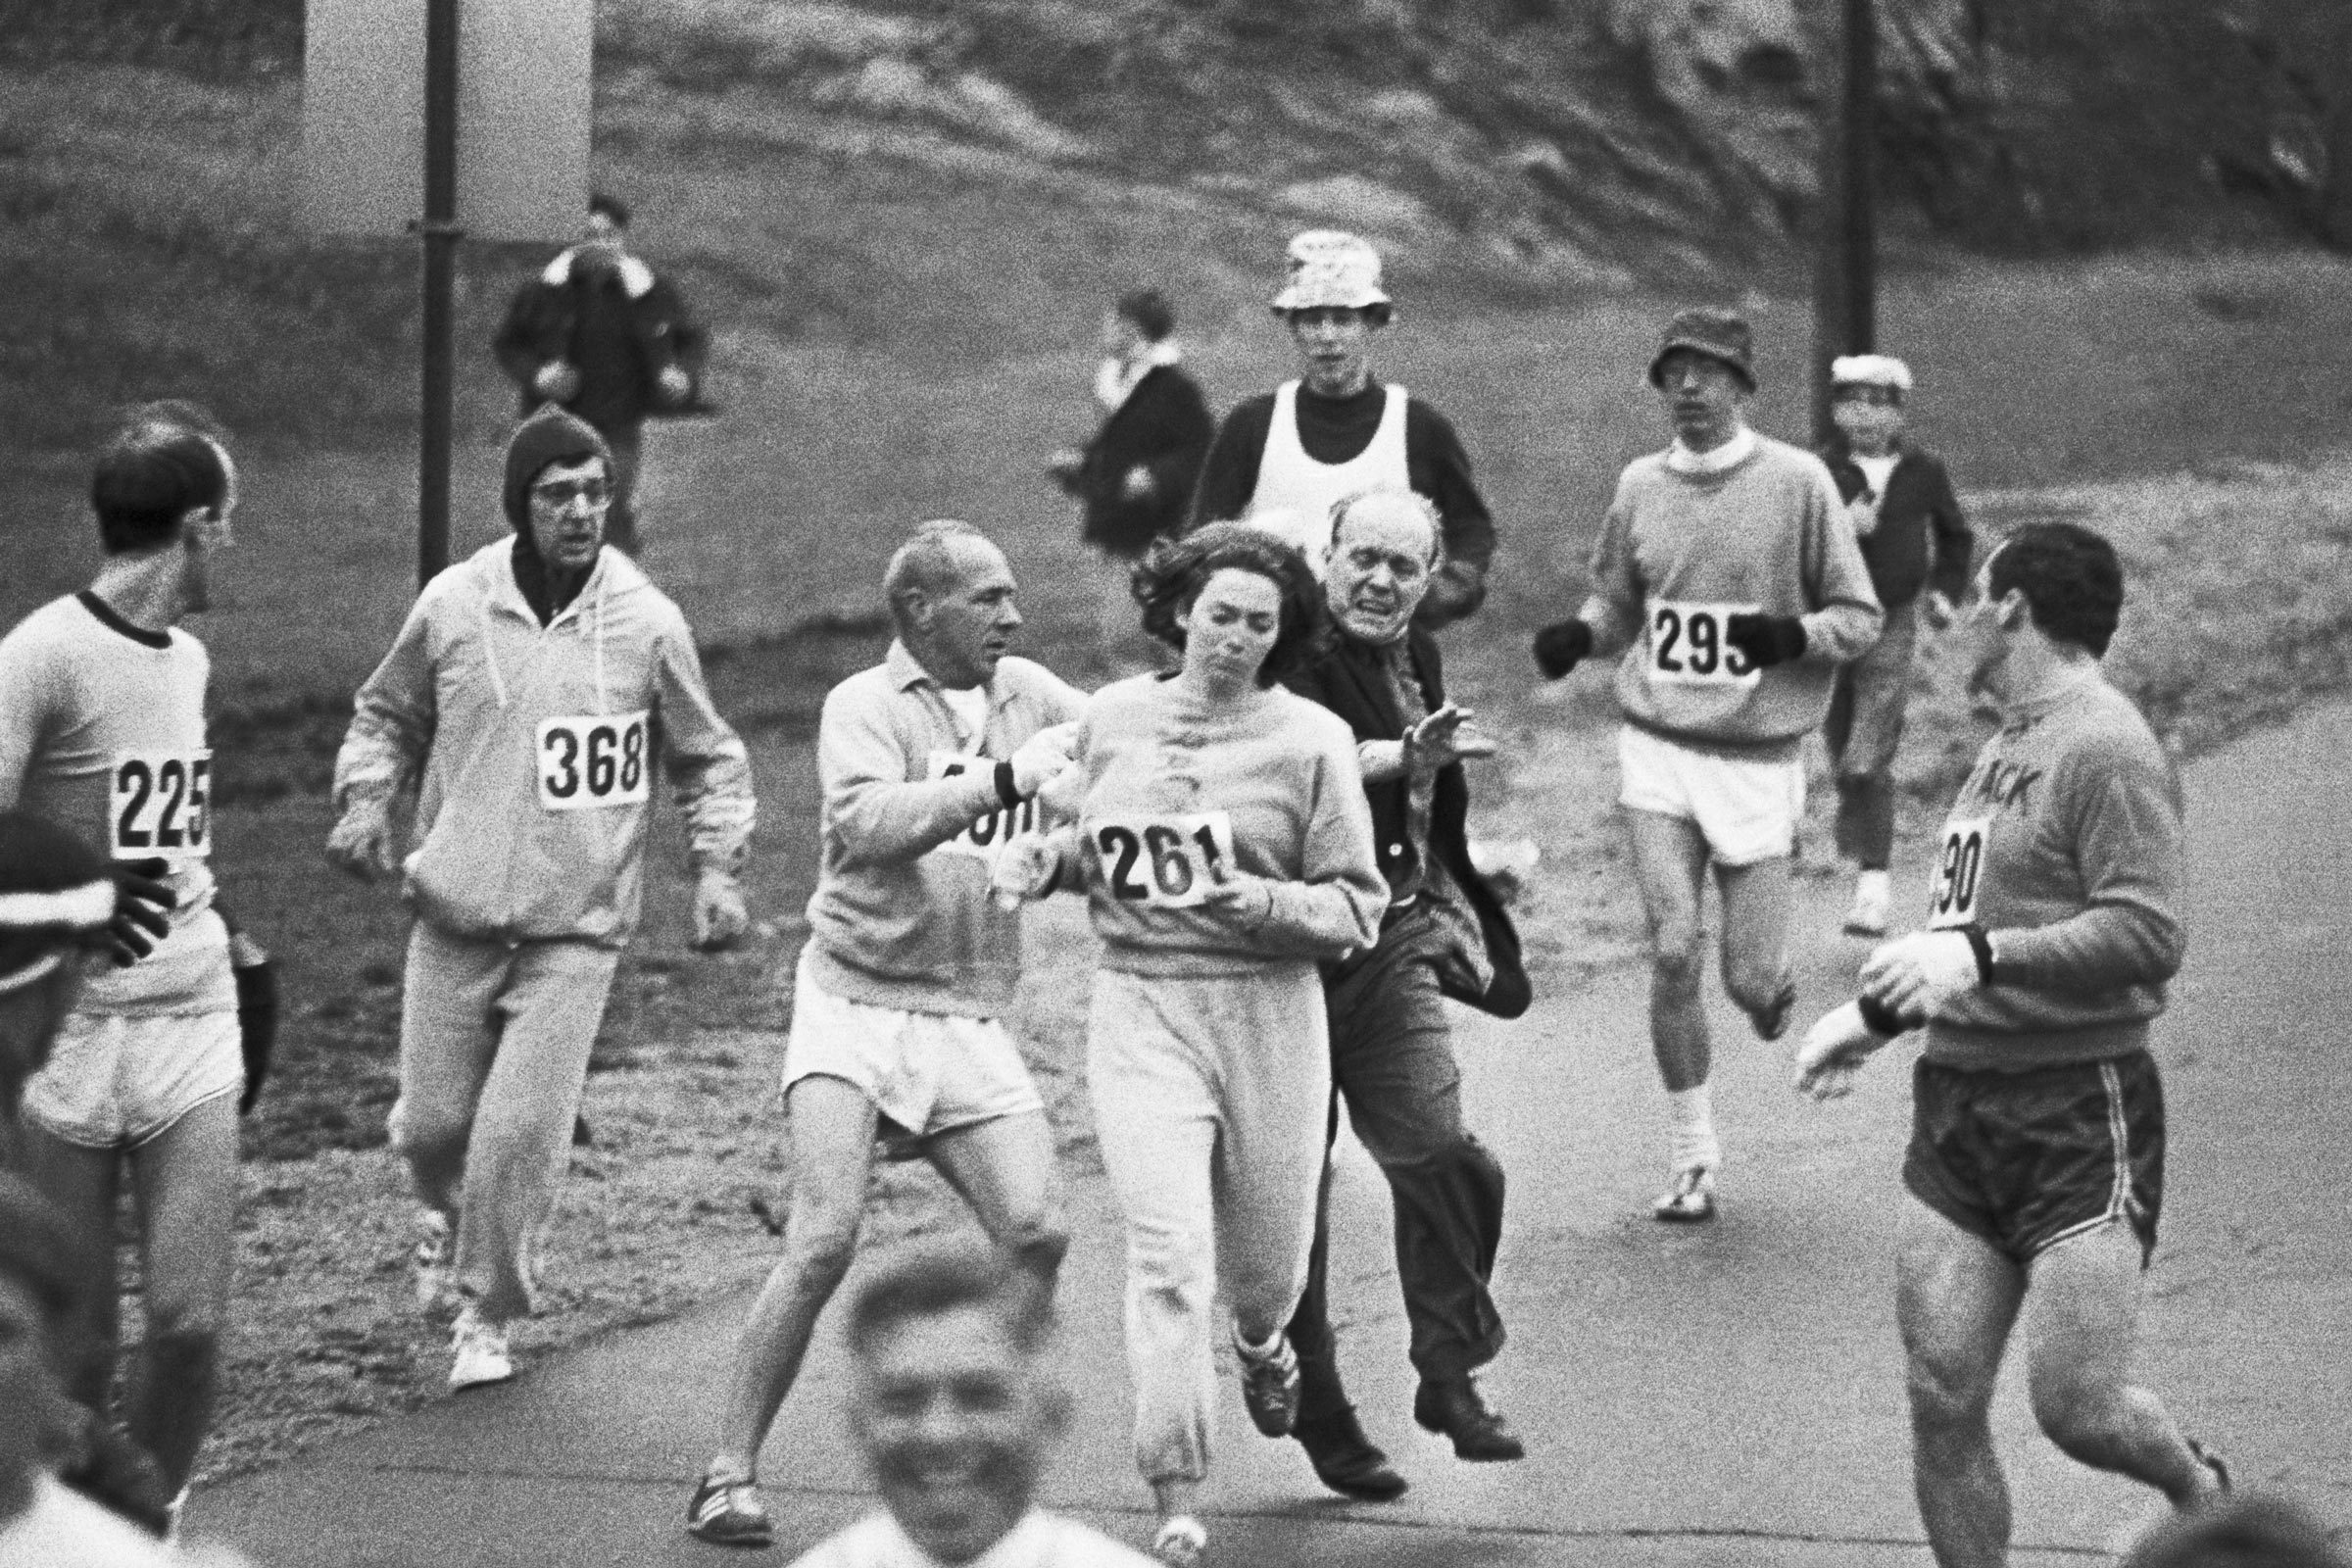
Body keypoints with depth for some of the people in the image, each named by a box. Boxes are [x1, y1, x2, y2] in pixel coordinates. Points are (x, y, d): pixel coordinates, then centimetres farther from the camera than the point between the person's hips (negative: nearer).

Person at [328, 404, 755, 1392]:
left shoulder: (647, 623, -5)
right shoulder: (453, 606, -3)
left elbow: (709, 760, 9)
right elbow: (386, 718, 15)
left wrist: (717, 871, -2)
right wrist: (366, 803, -2)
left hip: (576, 928, -1)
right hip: (455, 912, 2)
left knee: (523, 1130, -11)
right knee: (433, 1120, 6)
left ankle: (487, 1315, 10)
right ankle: (445, 1211, 43)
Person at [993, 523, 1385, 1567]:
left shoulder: (1310, 740, -4)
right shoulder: (1114, 717, 6)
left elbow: (1358, 904, -4)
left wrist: (1267, 904, -21)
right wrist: (1042, 857, 3)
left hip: (1267, 1014, -1)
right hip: (1139, 1010, 1)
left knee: (1267, 1255, 13)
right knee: (1168, 1255, -13)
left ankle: (1261, 1343, 53)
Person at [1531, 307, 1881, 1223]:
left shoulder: (1797, 483, -5)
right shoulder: (1641, 486, 5)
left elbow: (1860, 618, -2)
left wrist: (1792, 635, -21)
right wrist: (1576, 637, -3)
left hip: (1759, 758, -2)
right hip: (1659, 749, 2)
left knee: (1750, 981, -3)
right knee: (1673, 956, -9)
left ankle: (1772, 985, 36)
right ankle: (1693, 1157, 6)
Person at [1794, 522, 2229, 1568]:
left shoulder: (2107, 751, -11)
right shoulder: (2006, 748, 18)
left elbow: (2147, 934, -21)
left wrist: (1979, 958, -27)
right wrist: (1876, 1014, 23)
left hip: (2080, 1117, -8)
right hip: (1957, 1110, 8)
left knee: (2075, 1404, -9)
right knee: (1942, 1404, 0)